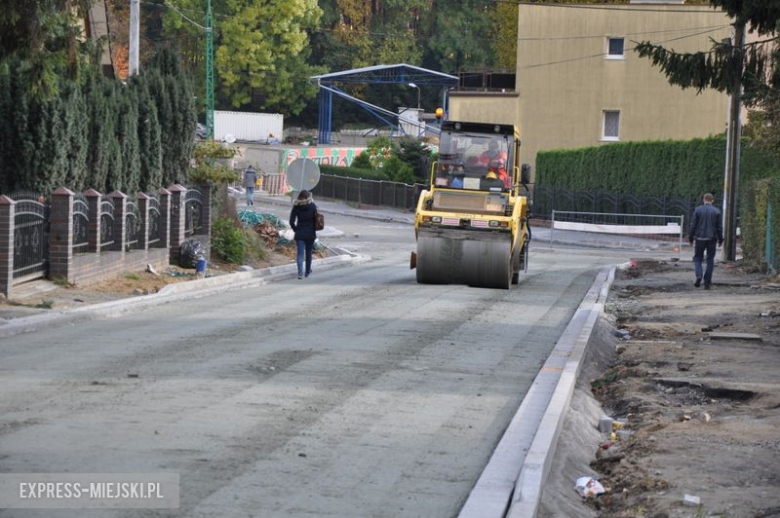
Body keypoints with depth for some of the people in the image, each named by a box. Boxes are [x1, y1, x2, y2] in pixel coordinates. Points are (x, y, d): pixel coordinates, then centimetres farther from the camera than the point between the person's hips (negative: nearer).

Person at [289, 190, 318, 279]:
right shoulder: (312, 206, -5)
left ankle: (300, 272, -18)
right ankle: (308, 271, 24)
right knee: (309, 252, 14)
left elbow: (291, 221, -4)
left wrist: (295, 230, 6)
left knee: (300, 253, -2)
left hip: (299, 234, 0)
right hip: (310, 233, 0)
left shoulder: (296, 207, -3)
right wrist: (314, 229, 10)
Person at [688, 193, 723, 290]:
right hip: (712, 238, 1)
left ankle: (698, 276, -15)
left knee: (697, 257, 10)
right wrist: (720, 239, 11)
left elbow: (693, 225, -2)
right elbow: (719, 227, 2)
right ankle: (707, 282, 5)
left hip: (700, 238, -1)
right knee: (710, 260, 7)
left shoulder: (698, 210, -3)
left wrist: (690, 237, 6)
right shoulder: (716, 212, -1)